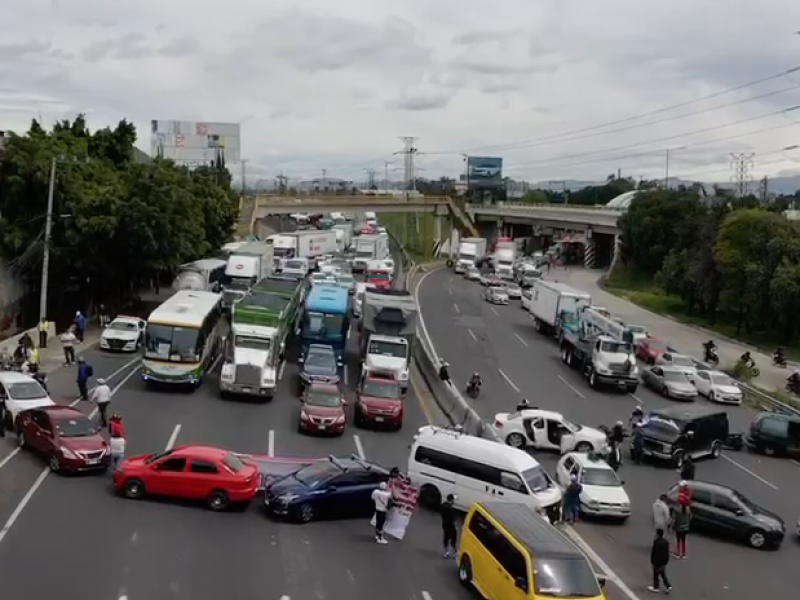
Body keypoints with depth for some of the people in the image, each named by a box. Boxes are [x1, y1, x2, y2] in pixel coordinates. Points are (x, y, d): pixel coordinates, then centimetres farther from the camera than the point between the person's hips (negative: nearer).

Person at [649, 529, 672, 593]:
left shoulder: (656, 542, -27)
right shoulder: (666, 541, -3)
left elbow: (653, 553, -21)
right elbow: (667, 552, 6)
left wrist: (652, 562, -12)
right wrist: (667, 561, 17)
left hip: (657, 562, -7)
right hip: (664, 561, 7)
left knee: (656, 575, 11)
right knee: (663, 574, 20)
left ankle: (656, 587, 24)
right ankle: (668, 586, 15)